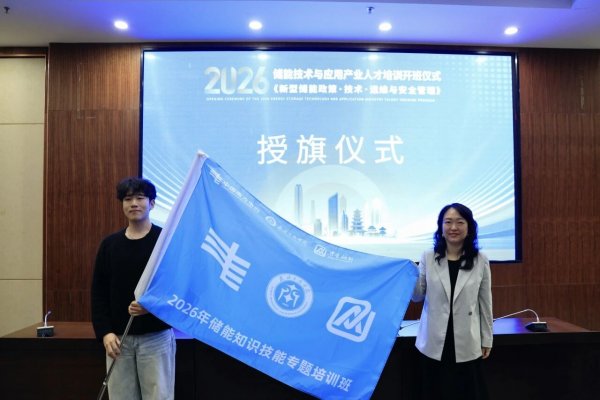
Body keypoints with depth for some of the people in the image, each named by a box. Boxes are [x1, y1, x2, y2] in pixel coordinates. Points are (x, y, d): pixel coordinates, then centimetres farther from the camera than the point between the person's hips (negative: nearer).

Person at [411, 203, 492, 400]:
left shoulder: (480, 261, -2)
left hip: (467, 344, 0)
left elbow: (485, 302, 3)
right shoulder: (428, 258, -2)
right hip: (434, 343, 0)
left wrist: (487, 339, 6)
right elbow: (418, 297, 3)